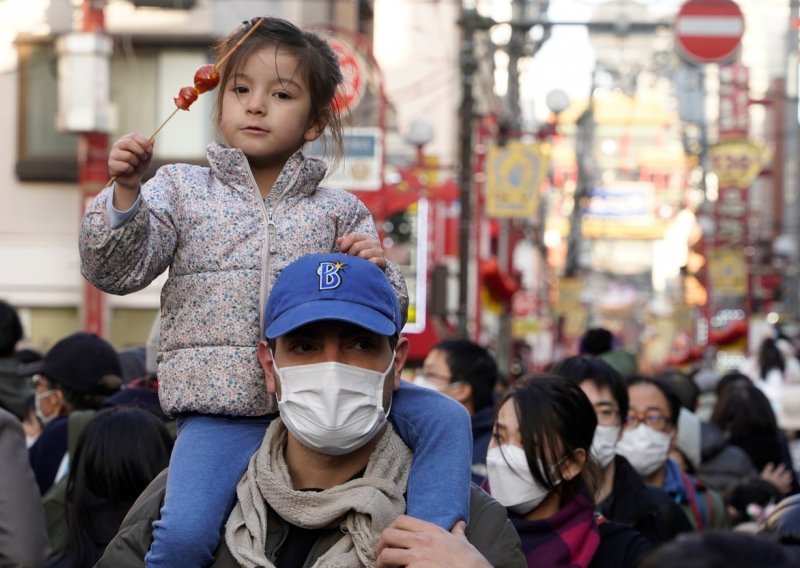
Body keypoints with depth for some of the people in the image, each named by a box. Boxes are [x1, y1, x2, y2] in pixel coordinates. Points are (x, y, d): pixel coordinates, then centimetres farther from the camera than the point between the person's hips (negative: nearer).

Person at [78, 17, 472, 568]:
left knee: (446, 418, -15)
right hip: (221, 412, -2)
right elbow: (117, 270, 1)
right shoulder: (181, 190, 10)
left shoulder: (339, 211, 12)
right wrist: (125, 192, -15)